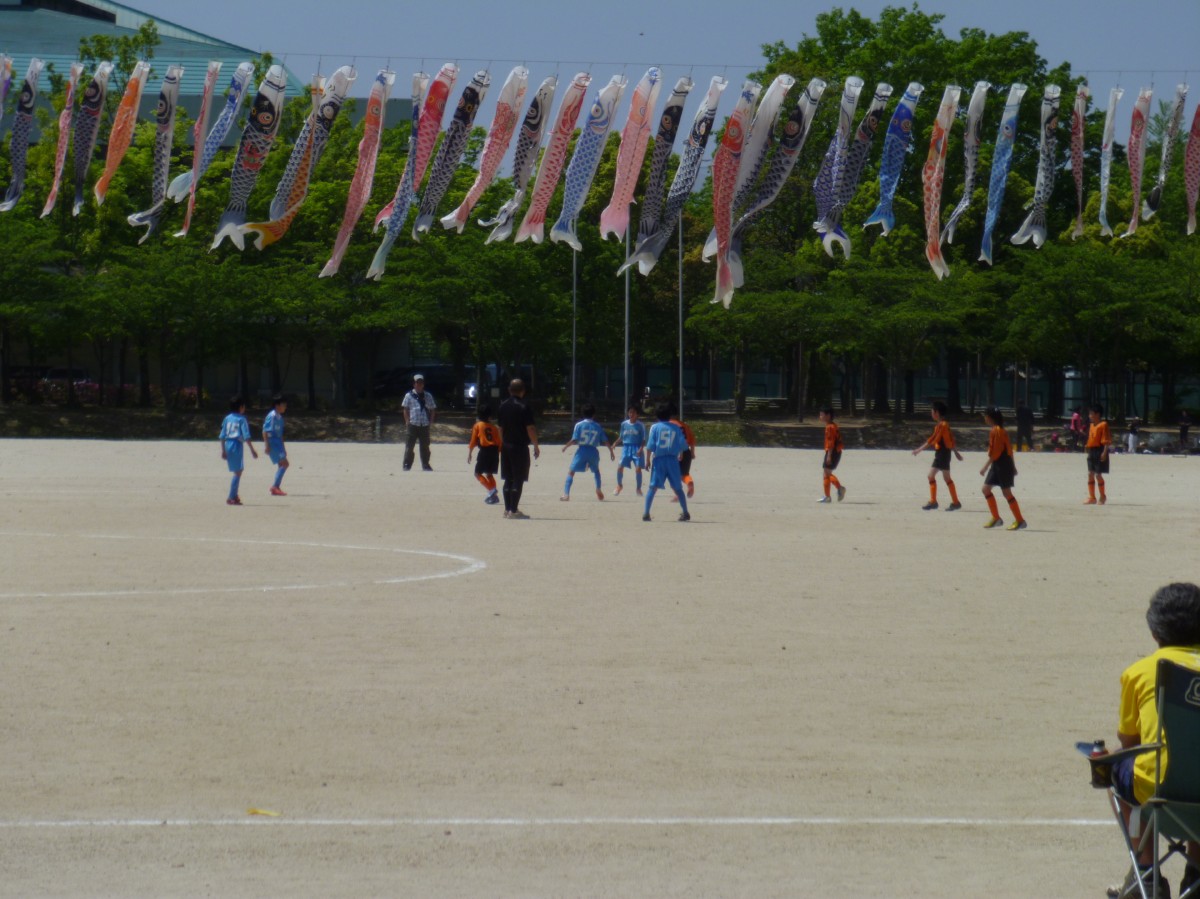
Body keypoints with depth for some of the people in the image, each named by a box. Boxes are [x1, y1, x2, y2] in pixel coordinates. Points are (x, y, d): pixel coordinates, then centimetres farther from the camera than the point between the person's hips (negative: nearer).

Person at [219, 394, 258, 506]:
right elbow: (246, 437, -12)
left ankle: (234, 496, 22)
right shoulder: (242, 419, -6)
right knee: (238, 472, -4)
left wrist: (223, 450, 13)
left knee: (237, 472, 20)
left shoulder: (227, 418, 10)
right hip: (237, 445, -7)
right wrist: (252, 450, -9)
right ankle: (231, 498, -9)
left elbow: (222, 436, 9)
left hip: (227, 445, 7)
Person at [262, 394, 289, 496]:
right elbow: (265, 431, -17)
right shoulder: (272, 416, -13)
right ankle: (275, 486, -14)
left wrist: (283, 447, 24)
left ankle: (276, 488, 15)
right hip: (272, 443, -10)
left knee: (282, 465, 11)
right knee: (284, 464, -15)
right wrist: (266, 445, -22)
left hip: (278, 443, 10)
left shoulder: (279, 417, 15)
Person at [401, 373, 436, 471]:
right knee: (409, 446, -1)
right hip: (413, 425, -2)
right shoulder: (409, 396, 2)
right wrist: (407, 422, -4)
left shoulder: (428, 396, 8)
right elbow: (406, 410, 4)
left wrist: (431, 422, 3)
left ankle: (425, 465, 16)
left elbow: (432, 410, 12)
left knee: (425, 446, 7)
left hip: (425, 425, 2)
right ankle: (407, 465, 4)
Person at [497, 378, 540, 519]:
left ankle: (507, 510, 14)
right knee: (518, 480, -3)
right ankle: (514, 511, -6)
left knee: (508, 479, 13)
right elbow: (530, 429, -13)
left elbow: (500, 428, 13)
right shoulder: (524, 407, -12)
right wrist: (536, 446, -6)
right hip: (520, 447, -6)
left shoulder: (503, 406, 8)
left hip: (506, 446, 6)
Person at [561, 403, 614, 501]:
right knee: (596, 470, 30)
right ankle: (598, 490, 24)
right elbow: (606, 441, 9)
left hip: (582, 450, -2)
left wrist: (566, 446, 9)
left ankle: (566, 494, -12)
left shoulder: (579, 425, -1)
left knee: (571, 471, 1)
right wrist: (611, 452, 19)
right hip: (593, 451, 2)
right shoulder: (598, 427, 7)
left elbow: (574, 440, -6)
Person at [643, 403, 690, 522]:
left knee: (653, 487, -1)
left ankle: (646, 513, -10)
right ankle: (685, 513, 14)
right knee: (678, 488, 12)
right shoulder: (676, 427, 6)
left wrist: (648, 460, 1)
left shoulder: (655, 427, 0)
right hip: (673, 460, 2)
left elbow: (650, 445, -6)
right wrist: (680, 455, 20)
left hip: (659, 459, -2)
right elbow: (683, 445, 2)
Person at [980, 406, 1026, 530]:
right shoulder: (995, 430, 12)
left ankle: (1020, 521, -1)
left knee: (1007, 492, -6)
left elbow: (996, 452, -22)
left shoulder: (997, 431, -17)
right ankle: (996, 518, 11)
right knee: (986, 488, 9)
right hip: (997, 465, 10)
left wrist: (986, 466, -21)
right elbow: (1009, 447, 16)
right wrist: (1012, 466, 21)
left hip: (1003, 465, -10)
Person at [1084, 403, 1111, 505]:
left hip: (1099, 451, -9)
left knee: (1098, 474, -3)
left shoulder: (1103, 425, -11)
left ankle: (1102, 496, 12)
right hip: (1092, 451, 9)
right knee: (1090, 474, 5)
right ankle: (1092, 497, 8)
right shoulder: (1092, 425, 15)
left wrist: (1104, 452, -21)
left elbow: (1106, 440, -15)